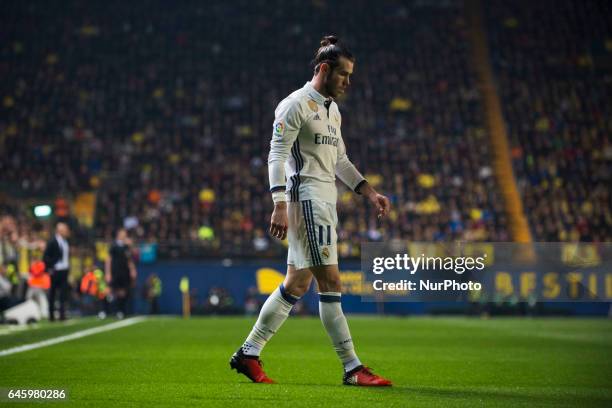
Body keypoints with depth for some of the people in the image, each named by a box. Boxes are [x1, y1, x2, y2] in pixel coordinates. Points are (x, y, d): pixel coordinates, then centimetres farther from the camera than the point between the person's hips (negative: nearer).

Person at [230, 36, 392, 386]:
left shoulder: (333, 110, 20)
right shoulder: (296, 104, -9)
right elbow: (277, 156, -14)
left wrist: (371, 193, 18)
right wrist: (280, 206, -21)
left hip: (326, 200, 10)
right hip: (306, 198, -10)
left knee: (297, 284, 9)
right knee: (330, 282, -9)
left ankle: (248, 354, 16)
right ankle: (353, 367, -6)